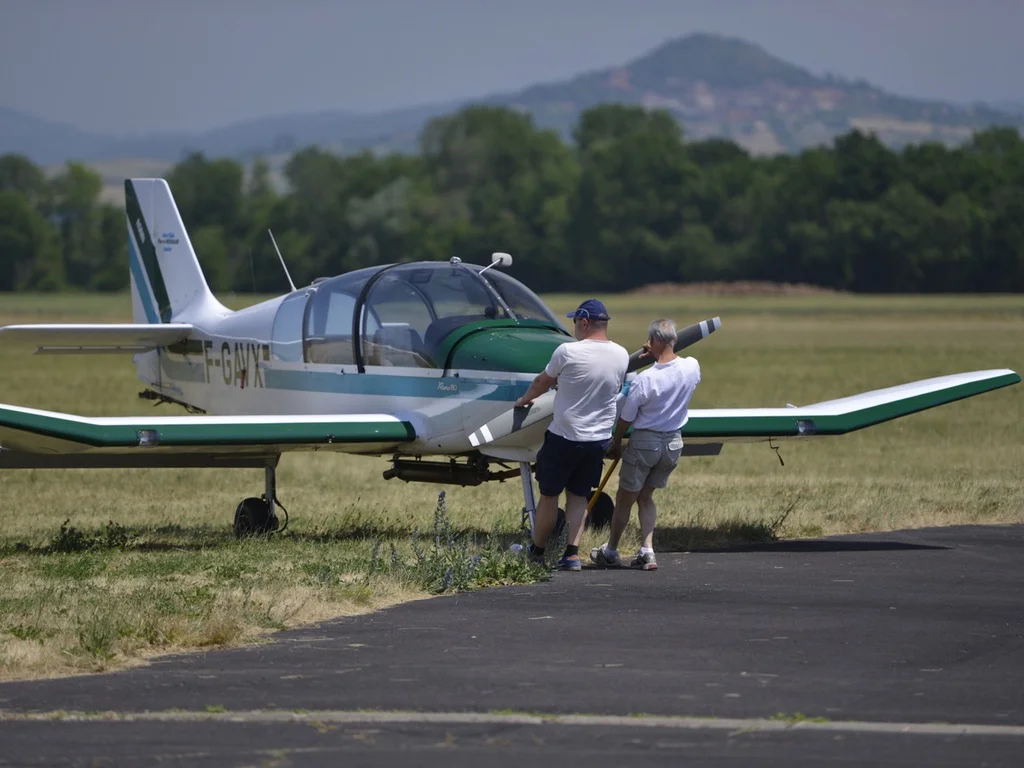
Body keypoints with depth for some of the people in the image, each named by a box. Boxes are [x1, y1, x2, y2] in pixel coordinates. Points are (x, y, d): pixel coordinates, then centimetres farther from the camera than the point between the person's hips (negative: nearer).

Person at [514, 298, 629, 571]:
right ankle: (572, 553, 6)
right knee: (578, 496, 14)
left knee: (549, 495, 9)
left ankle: (537, 552, 19)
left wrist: (525, 399, 20)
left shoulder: (568, 352, -16)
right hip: (600, 438, 5)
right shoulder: (621, 355, -1)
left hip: (564, 436, -5)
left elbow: (542, 382, 0)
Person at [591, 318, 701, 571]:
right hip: (674, 442, 5)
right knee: (646, 496, 19)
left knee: (625, 498, 12)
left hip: (645, 442, -5)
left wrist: (615, 444, 6)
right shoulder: (692, 367, -11)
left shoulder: (644, 379, -24)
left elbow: (626, 418, -10)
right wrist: (658, 355, 13)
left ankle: (610, 550, 27)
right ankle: (647, 551, 8)